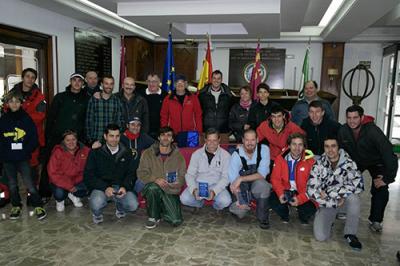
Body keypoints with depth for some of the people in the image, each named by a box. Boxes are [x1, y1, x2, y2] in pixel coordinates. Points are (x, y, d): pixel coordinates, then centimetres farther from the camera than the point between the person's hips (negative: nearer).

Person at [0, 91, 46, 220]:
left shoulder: (27, 119, -1)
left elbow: (34, 139, 0)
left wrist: (26, 151, -10)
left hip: (23, 159, -2)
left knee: (29, 184, -7)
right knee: (12, 184, 14)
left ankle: (38, 206, 6)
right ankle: (16, 206, 30)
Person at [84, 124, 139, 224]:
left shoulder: (126, 153, 10)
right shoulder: (95, 153, 2)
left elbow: (131, 173, 9)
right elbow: (88, 175, -4)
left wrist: (125, 186, -13)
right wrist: (105, 188, -19)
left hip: (120, 187, 2)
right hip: (101, 187, -2)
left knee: (133, 205, -23)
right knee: (96, 204, -34)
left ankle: (119, 208, 16)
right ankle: (97, 214, 7)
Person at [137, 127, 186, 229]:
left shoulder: (178, 155, 5)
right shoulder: (148, 153, 1)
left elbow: (182, 176, 6)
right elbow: (141, 173, -3)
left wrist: (178, 183, -17)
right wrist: (155, 179, -22)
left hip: (171, 192, 1)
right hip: (152, 190, -1)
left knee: (176, 221, -18)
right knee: (153, 187, -38)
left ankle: (161, 209, 18)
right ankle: (153, 217, -10)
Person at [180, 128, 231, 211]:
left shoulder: (225, 155, -4)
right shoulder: (196, 154, 0)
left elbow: (225, 177, -8)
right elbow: (190, 174, -2)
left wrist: (214, 191, -25)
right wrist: (194, 189, -22)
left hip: (216, 186, -1)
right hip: (199, 184, 2)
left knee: (225, 201, -31)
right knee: (184, 198, -25)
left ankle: (217, 207, 9)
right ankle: (200, 203, 12)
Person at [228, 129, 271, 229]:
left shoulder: (264, 149, -14)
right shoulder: (236, 155, -13)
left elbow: (262, 174, -20)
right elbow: (233, 181, -15)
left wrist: (241, 179, -28)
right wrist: (240, 200, -27)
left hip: (257, 187, 0)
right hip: (243, 189, 1)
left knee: (261, 184, -35)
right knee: (240, 212, -22)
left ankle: (263, 217, -11)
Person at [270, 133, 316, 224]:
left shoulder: (309, 161, -9)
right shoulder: (281, 158, -3)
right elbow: (275, 178, -4)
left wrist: (300, 198, -27)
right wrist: (280, 193, -22)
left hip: (302, 194, -1)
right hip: (285, 191, 1)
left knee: (310, 208, -27)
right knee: (272, 199, -25)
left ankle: (303, 217, 16)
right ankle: (284, 215, 13)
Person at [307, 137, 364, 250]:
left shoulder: (348, 162, -12)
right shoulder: (319, 165, -10)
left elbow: (358, 184, -28)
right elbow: (311, 190, -16)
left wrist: (328, 192, -26)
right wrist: (334, 202, -24)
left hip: (345, 199, 0)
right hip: (327, 203, 0)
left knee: (353, 197, -35)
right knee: (320, 236, -17)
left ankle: (350, 234, -12)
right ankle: (330, 220, 19)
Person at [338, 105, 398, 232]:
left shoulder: (373, 131, -34)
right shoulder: (343, 131, -21)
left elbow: (389, 154, -34)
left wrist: (387, 178, -33)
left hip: (376, 162, -3)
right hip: (355, 161, 3)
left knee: (380, 189, -18)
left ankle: (375, 220, 1)